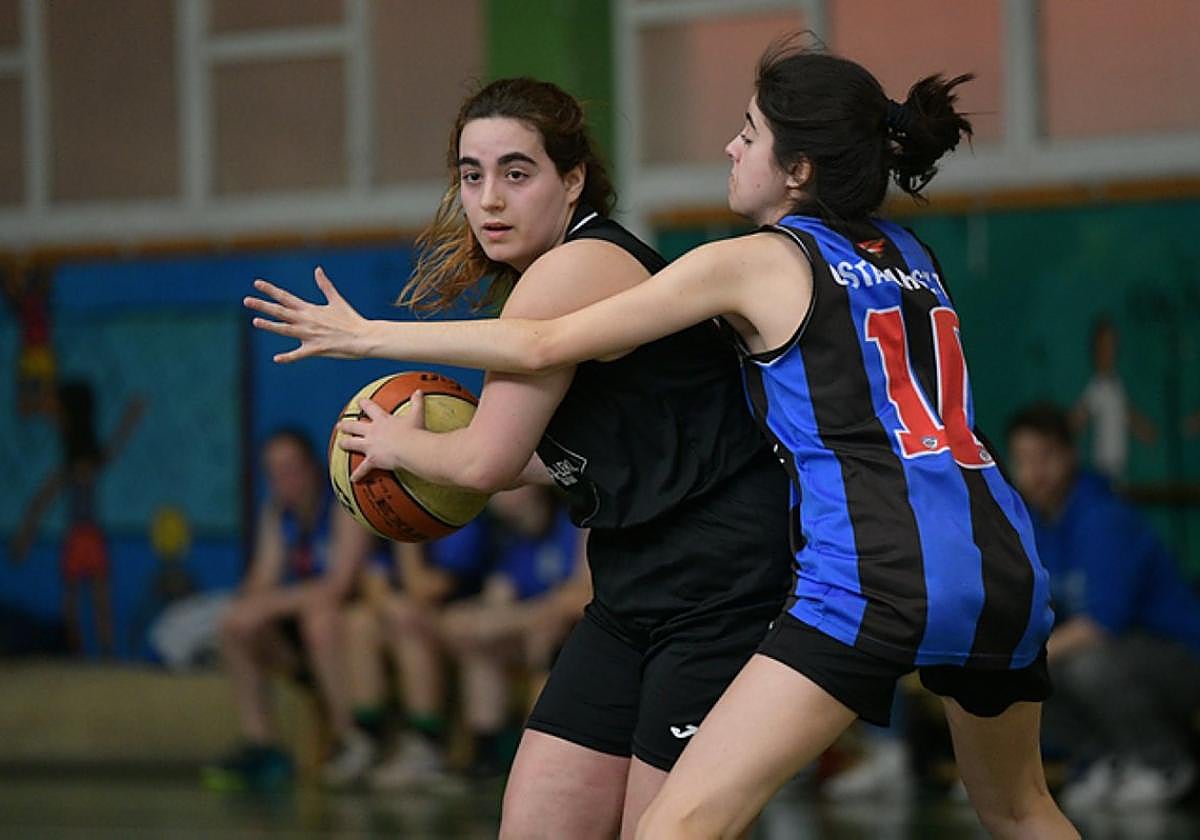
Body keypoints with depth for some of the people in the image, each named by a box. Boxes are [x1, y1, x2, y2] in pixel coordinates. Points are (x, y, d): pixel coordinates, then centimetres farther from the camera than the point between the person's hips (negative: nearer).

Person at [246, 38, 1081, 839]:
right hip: (1004, 566, 7)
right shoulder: (909, 255, 21)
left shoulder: (756, 262, 3)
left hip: (878, 575, -7)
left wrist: (368, 335, 15)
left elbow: (541, 347, 4)